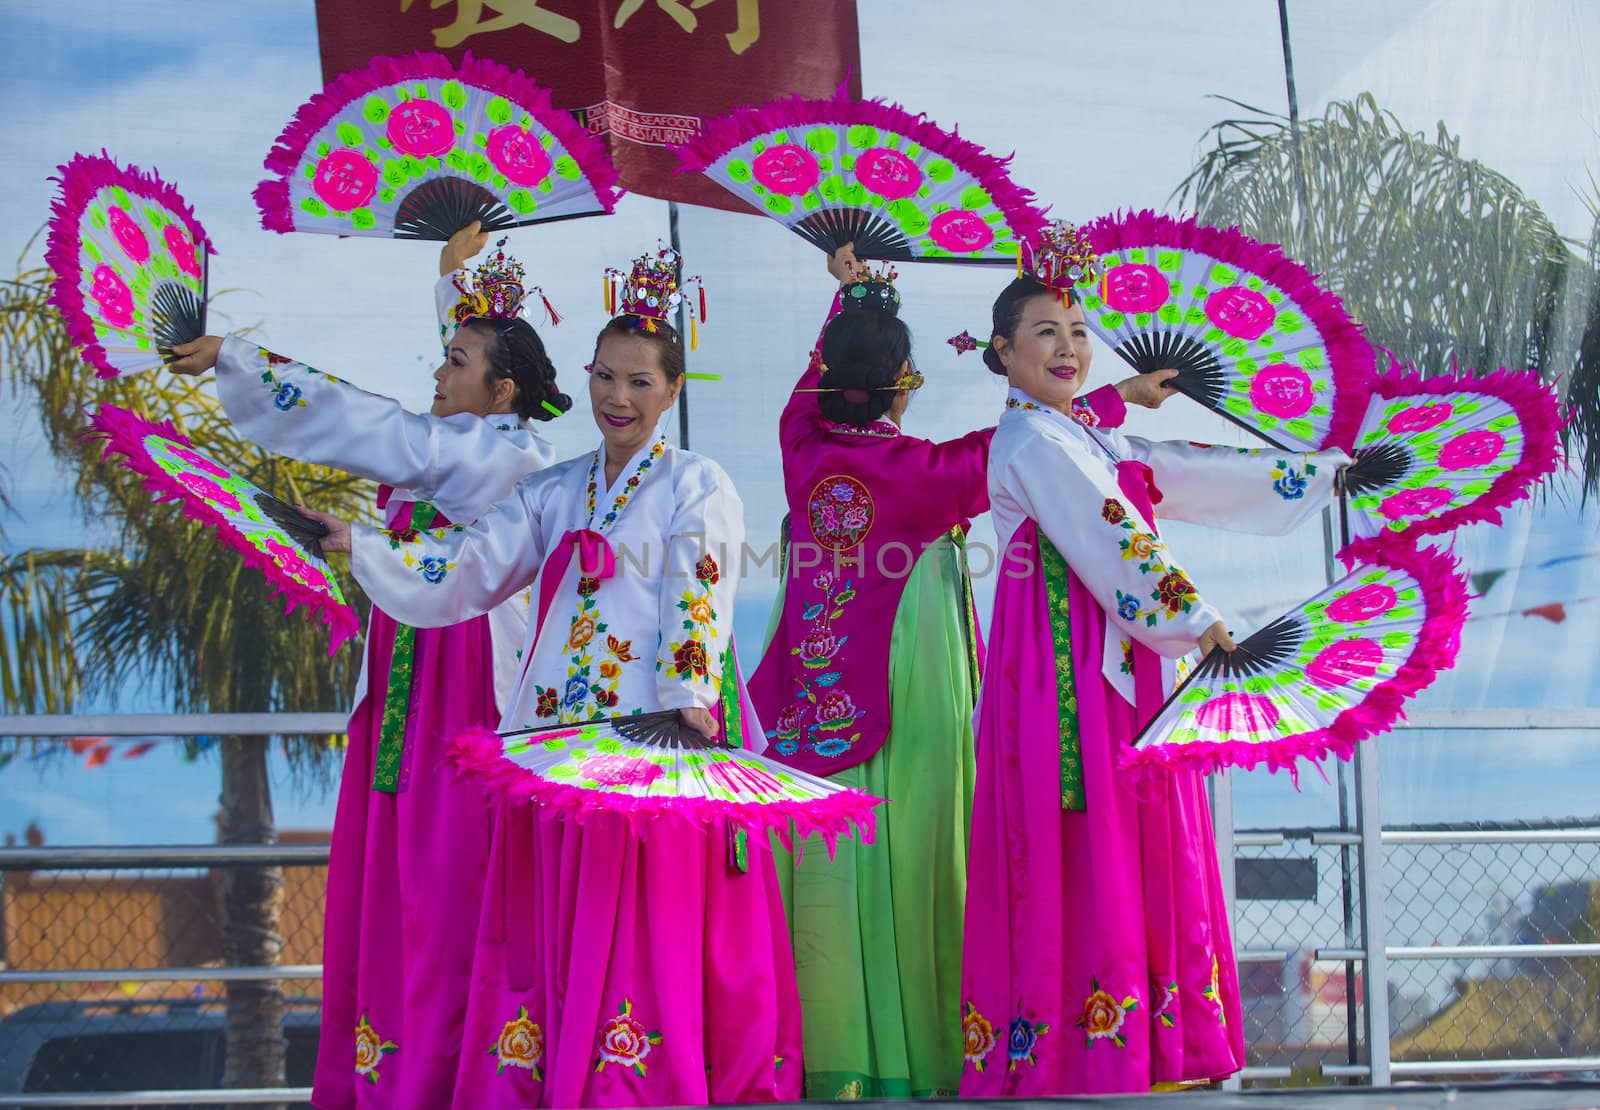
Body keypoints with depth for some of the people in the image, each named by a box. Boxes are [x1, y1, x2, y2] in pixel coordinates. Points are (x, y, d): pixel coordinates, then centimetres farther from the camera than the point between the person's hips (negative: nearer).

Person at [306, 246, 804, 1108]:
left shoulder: (697, 487, 2)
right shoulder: (553, 493, 16)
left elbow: (698, 606, -9)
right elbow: (465, 570, 8)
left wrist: (685, 704, -22)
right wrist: (362, 545, -5)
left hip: (654, 747, -5)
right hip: (557, 739, 5)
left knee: (648, 935, -6)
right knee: (553, 932, 5)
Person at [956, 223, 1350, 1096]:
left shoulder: (1086, 440, 20)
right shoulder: (1033, 442, -9)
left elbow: (1196, 477, 20)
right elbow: (1111, 545, -16)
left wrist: (1326, 471, 21)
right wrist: (1199, 625, -15)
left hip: (1120, 663, 10)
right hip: (1068, 665, -9)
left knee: (1137, 850, 7)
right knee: (1086, 850, -9)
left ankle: (1151, 1050, 8)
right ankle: (1095, 1055, -8)